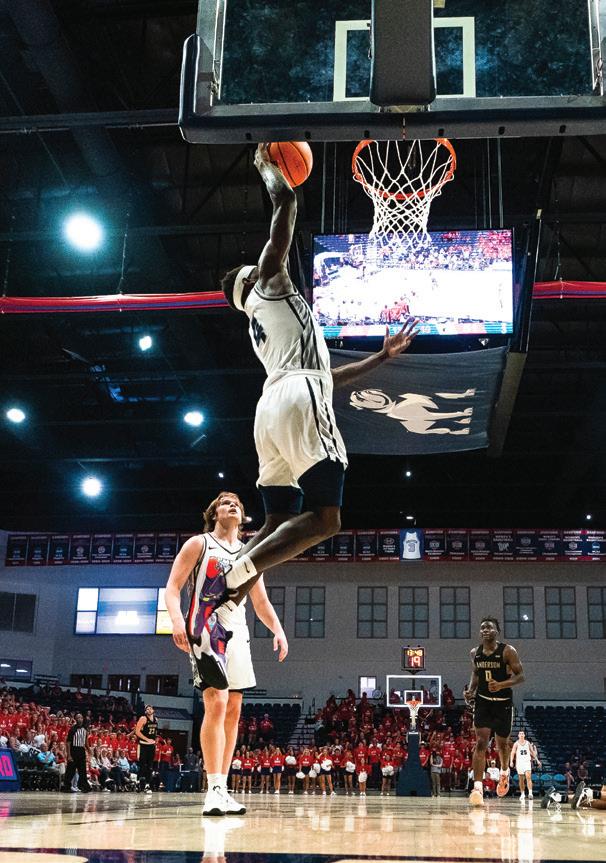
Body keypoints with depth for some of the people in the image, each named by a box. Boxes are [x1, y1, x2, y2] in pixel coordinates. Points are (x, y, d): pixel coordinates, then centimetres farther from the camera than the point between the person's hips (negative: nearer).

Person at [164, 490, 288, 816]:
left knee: (233, 711, 5)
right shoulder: (198, 544, 2)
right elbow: (172, 587, -5)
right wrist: (177, 619, -23)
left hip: (237, 633, 7)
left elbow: (261, 602, 20)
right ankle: (215, 790, -16)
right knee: (216, 704, -17)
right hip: (206, 630, -7)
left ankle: (222, 789, 10)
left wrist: (277, 629, 2)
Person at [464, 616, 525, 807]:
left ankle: (505, 773, 46)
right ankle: (477, 788, -19)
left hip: (503, 703, -2)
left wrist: (501, 685, -27)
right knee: (481, 743, -13)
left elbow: (520, 676, -12)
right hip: (482, 701, 2)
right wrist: (470, 690, 0)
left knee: (502, 743, 14)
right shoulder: (475, 653, 2)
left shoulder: (508, 651, -12)